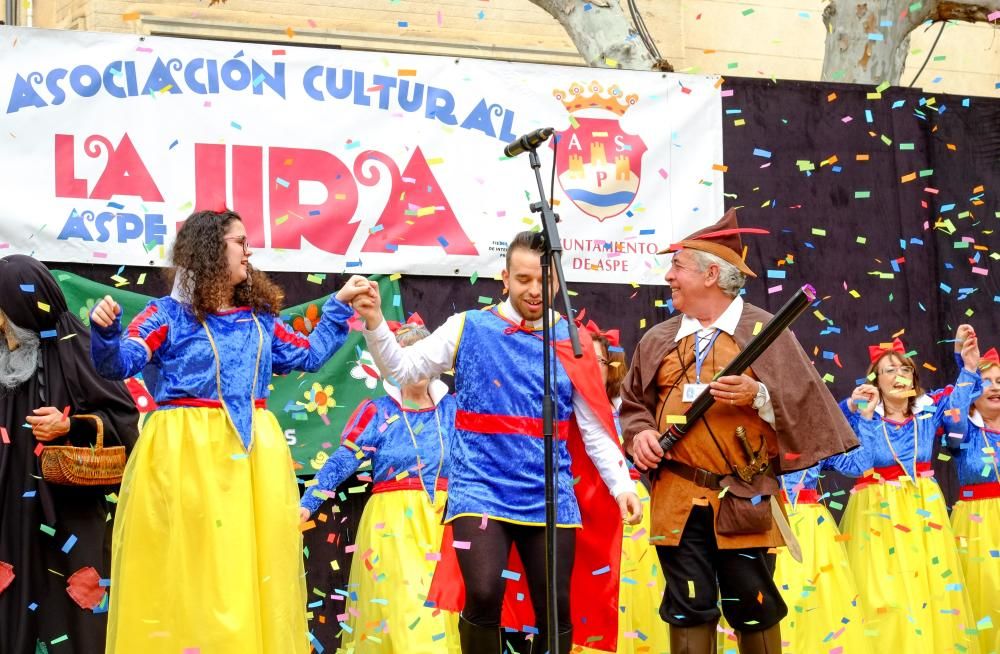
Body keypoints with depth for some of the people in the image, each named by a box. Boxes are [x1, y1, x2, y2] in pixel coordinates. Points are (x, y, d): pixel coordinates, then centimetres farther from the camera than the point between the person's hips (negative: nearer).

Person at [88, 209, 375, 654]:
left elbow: (310, 354, 27)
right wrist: (105, 330, -30)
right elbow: (118, 365, -11)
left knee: (255, 570, 4)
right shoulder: (170, 315, -1)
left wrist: (339, 304, 26)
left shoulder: (260, 320, 15)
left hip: (252, 452, 5)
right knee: (184, 568, -5)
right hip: (184, 453, -5)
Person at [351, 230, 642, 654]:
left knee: (557, 610, 4)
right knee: (483, 594, -20)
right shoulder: (469, 329, 2)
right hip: (481, 489, -2)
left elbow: (594, 428, 6)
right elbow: (402, 369, 3)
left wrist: (621, 483, -5)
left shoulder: (573, 344, 6)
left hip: (549, 497, 2)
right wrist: (374, 323, -13)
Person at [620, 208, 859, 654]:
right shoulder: (659, 340, 12)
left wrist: (758, 395, -20)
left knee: (754, 611, 2)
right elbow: (634, 404, 19)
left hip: (744, 501, -3)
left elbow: (804, 403, -3)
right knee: (688, 611, 3)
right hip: (677, 500, 3)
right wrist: (640, 433, -2)